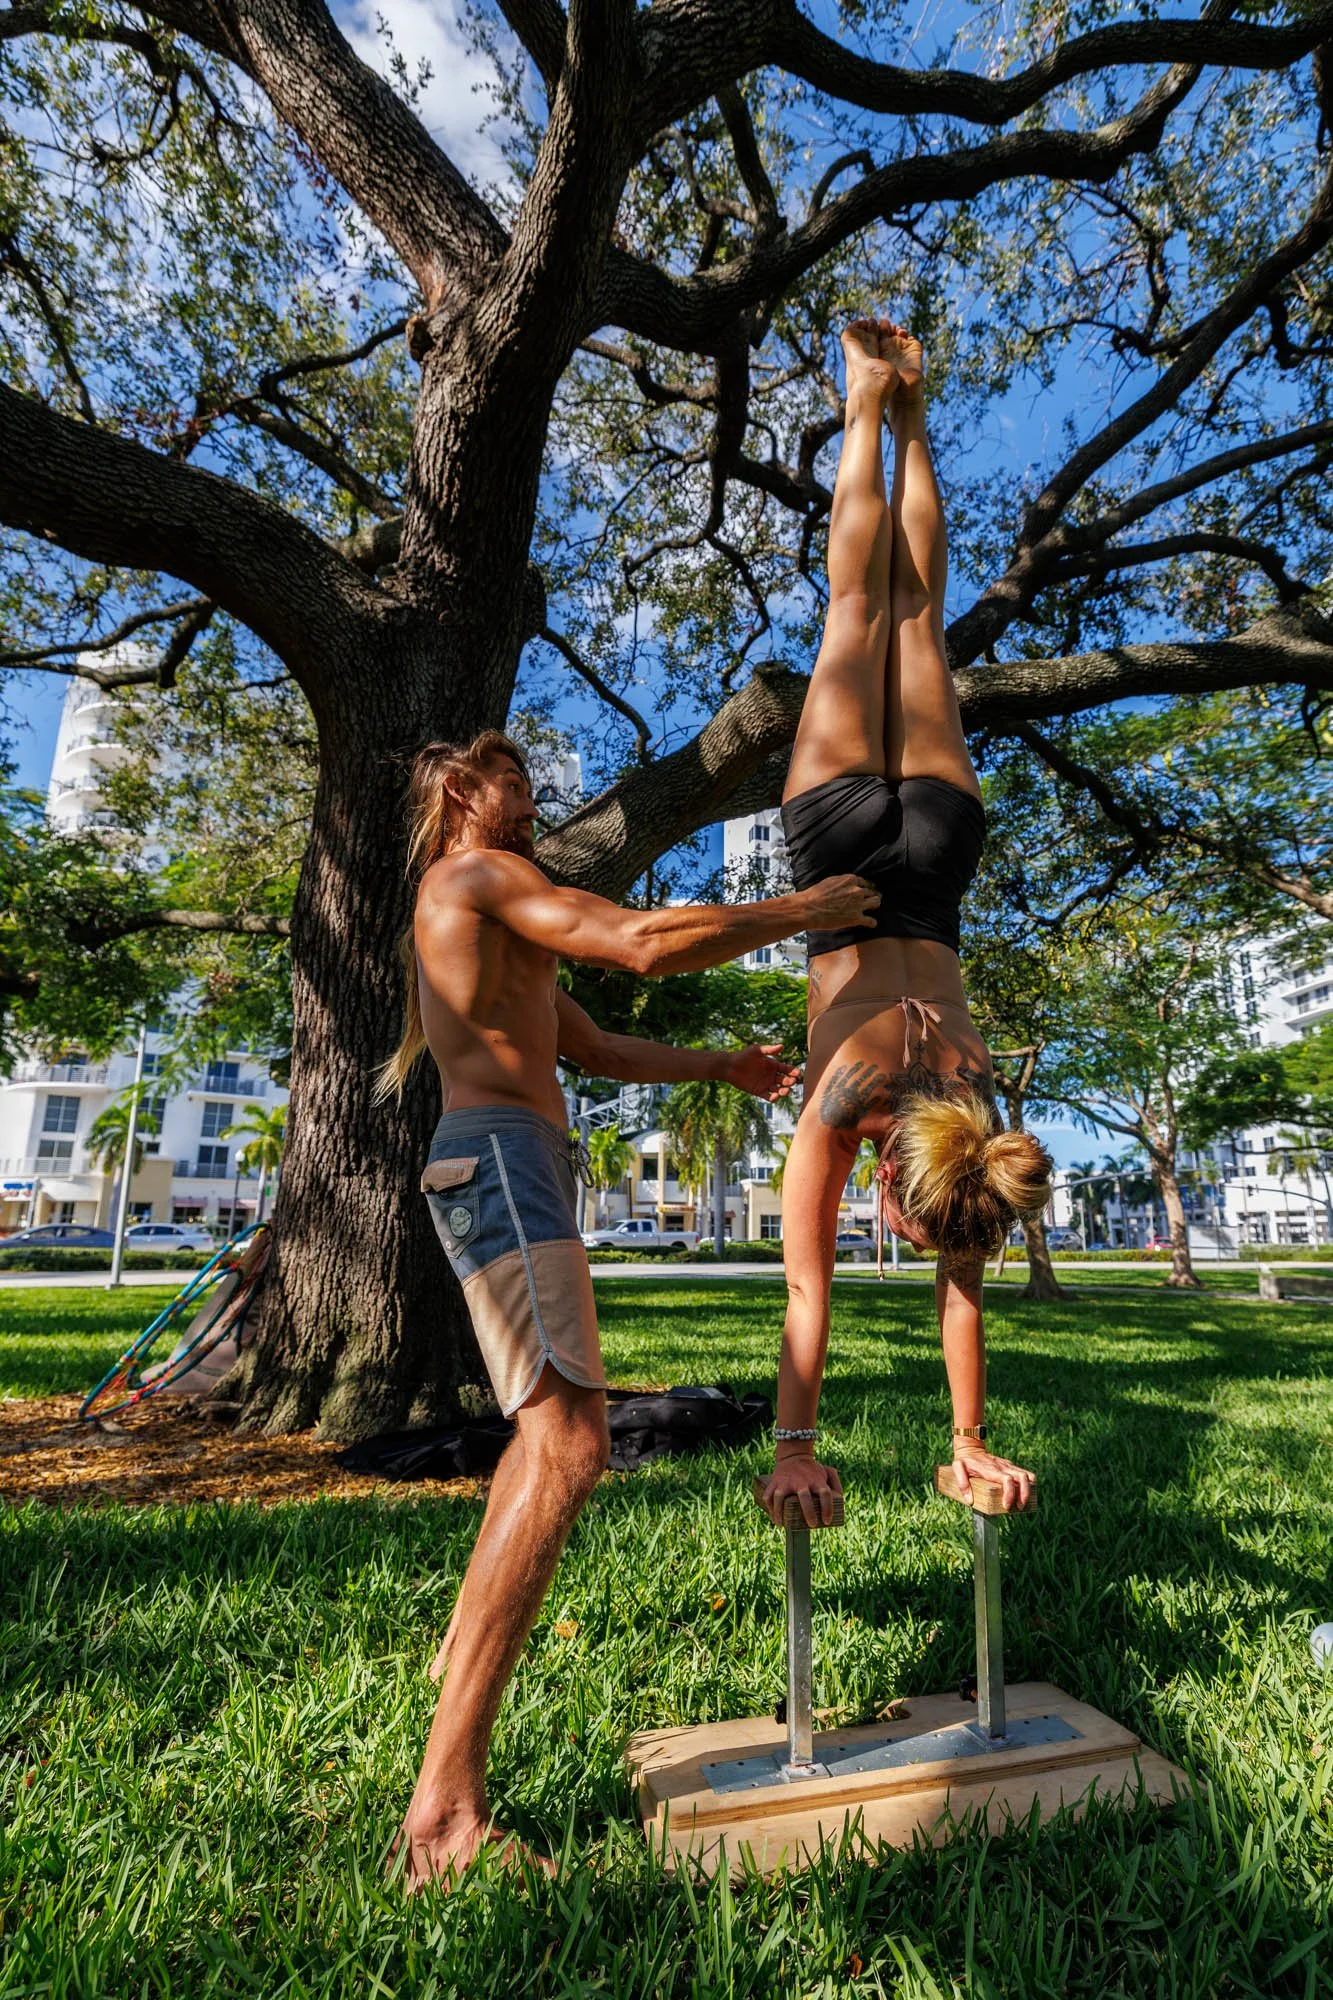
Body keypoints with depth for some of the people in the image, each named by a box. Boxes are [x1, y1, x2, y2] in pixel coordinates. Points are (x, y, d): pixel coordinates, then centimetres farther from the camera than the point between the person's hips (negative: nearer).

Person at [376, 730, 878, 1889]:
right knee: (570, 1446, -20)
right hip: (503, 1160, -11)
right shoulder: (480, 876, -3)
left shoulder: (492, 915, 28)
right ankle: (448, 1798, -18)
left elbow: (600, 1052, 25)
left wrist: (721, 1066, 18)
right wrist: (796, 913, -7)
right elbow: (645, 945, -17)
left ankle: (467, 1645, 39)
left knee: (549, 1425, 22)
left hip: (515, 1168, 11)